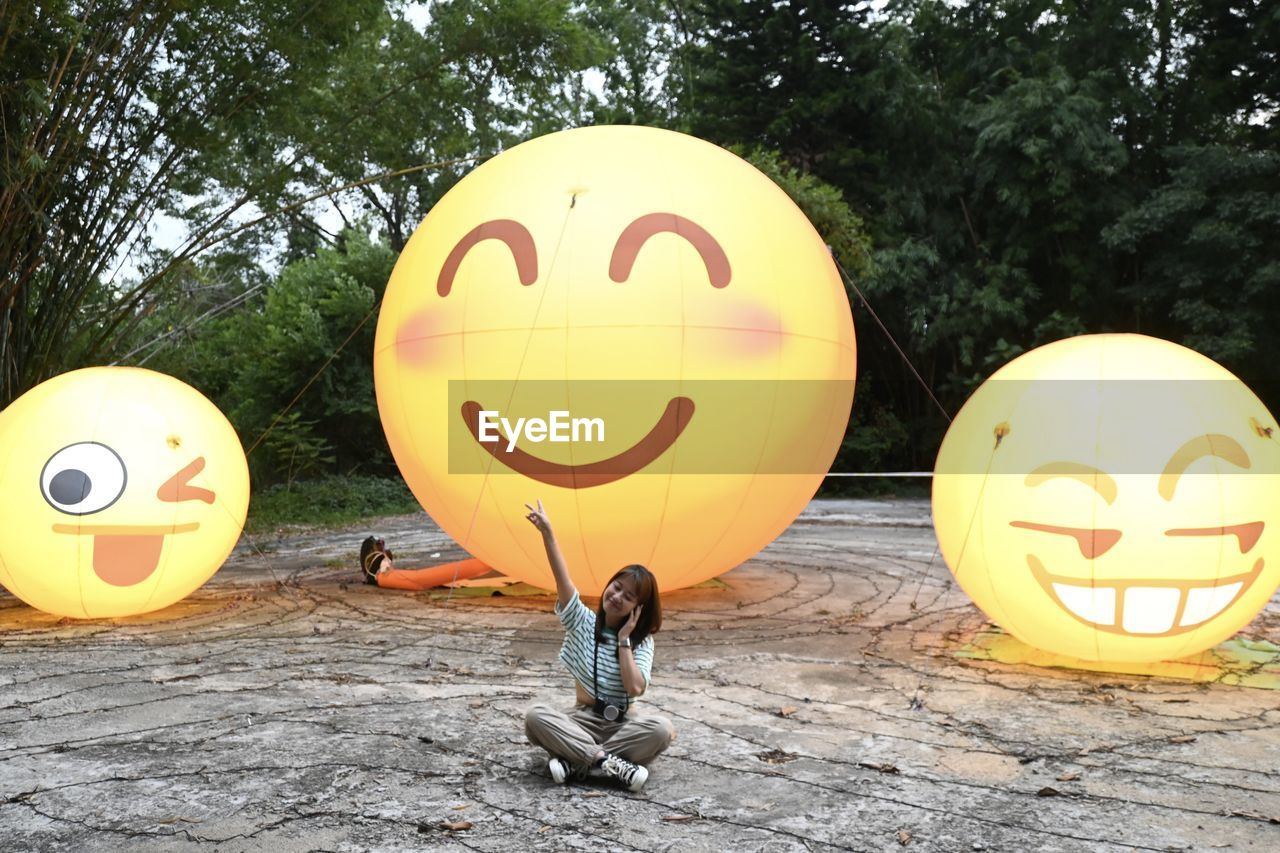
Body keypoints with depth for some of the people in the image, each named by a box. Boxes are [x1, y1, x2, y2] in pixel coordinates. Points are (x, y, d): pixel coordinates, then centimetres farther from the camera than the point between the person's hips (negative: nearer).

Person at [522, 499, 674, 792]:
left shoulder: (642, 642, -2)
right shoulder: (582, 622, -2)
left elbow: (635, 688, -19)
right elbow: (563, 580, -17)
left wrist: (624, 639, -14)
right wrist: (547, 532, -29)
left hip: (623, 723, 0)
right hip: (582, 719, 0)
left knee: (662, 729, -32)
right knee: (536, 717, -29)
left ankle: (578, 764, -29)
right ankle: (611, 762, -33)